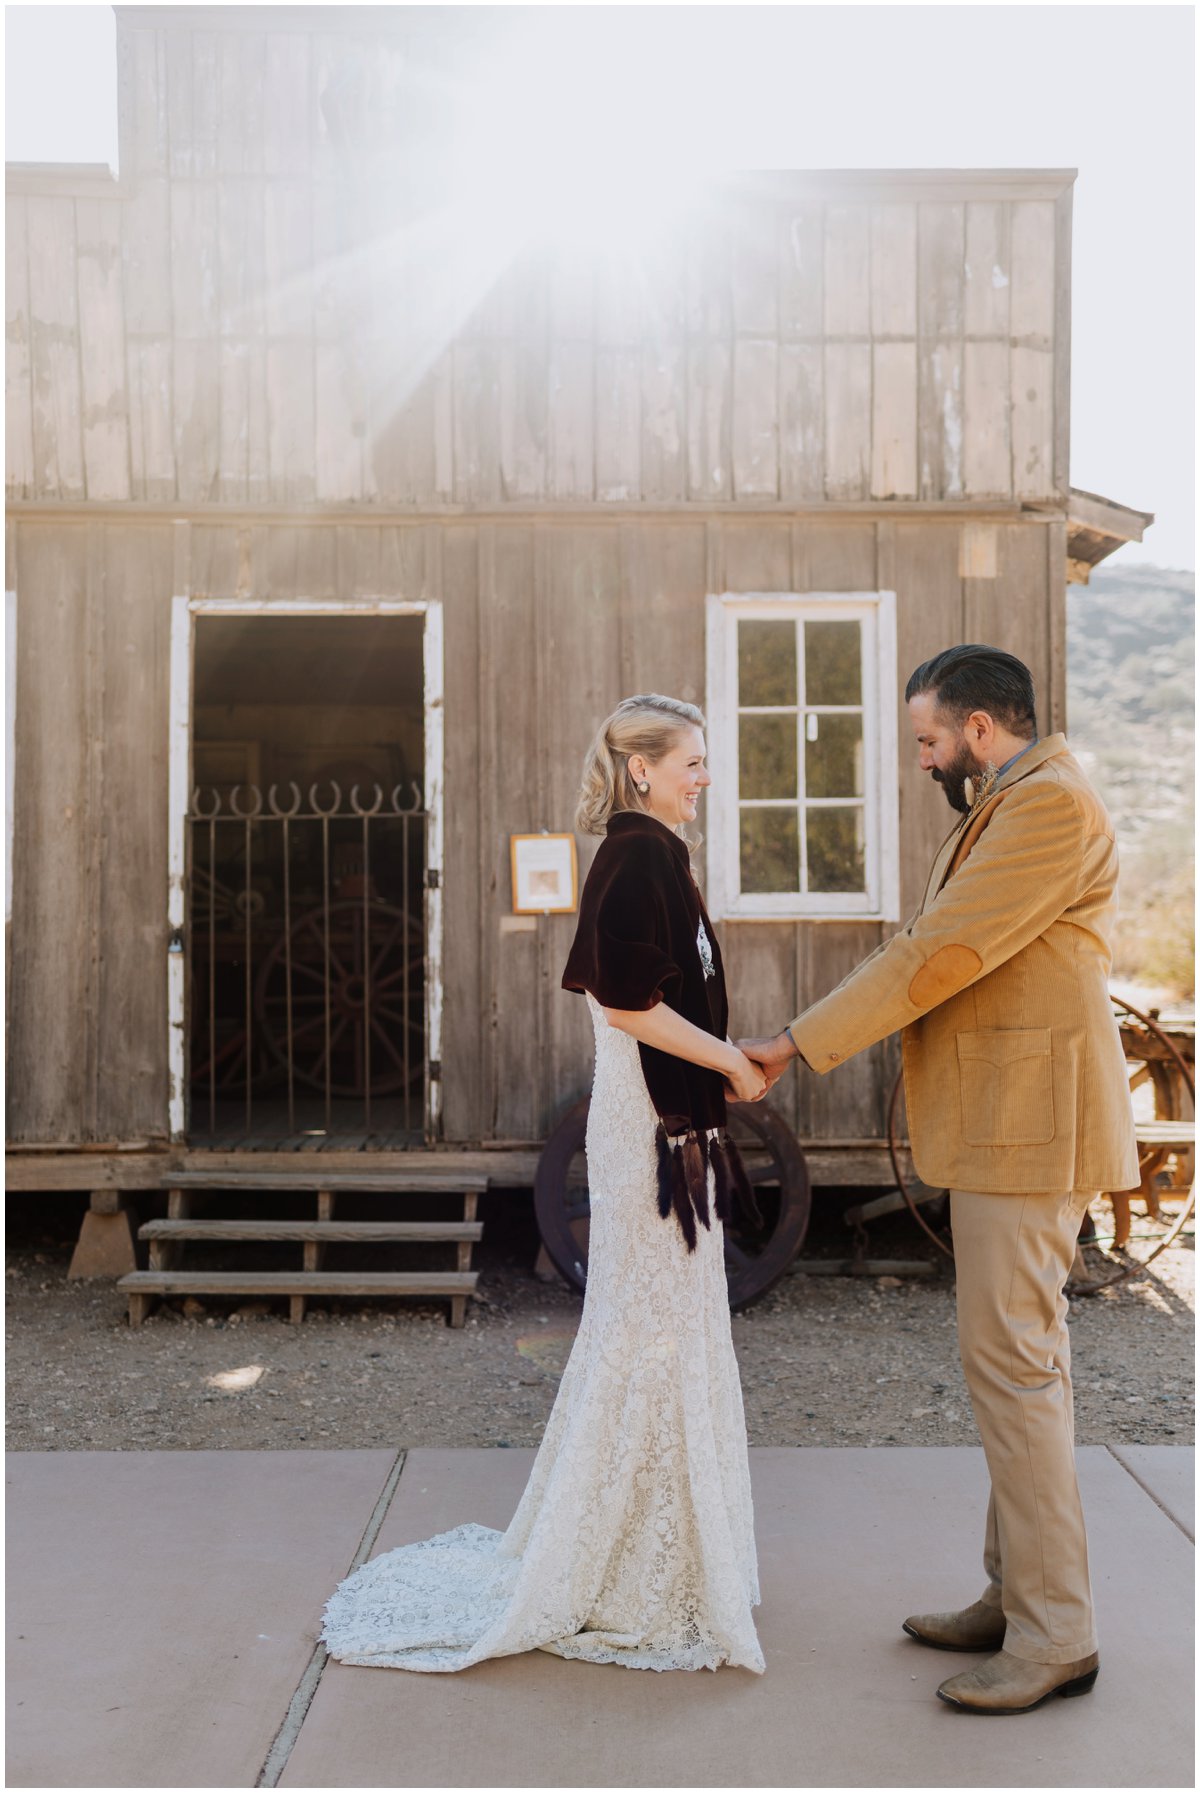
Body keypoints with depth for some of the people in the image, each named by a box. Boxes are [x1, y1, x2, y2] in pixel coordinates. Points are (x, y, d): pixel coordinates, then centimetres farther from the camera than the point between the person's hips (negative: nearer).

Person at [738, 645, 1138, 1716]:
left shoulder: (1052, 803, -15)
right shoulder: (1006, 810, 18)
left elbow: (937, 954, -20)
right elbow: (937, 950, 19)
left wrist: (797, 1047, -15)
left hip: (1028, 1126, -11)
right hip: (1005, 1124, 11)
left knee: (1011, 1360, -7)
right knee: (1022, 1357, 14)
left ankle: (1057, 1633, 3)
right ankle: (1016, 1595, 25)